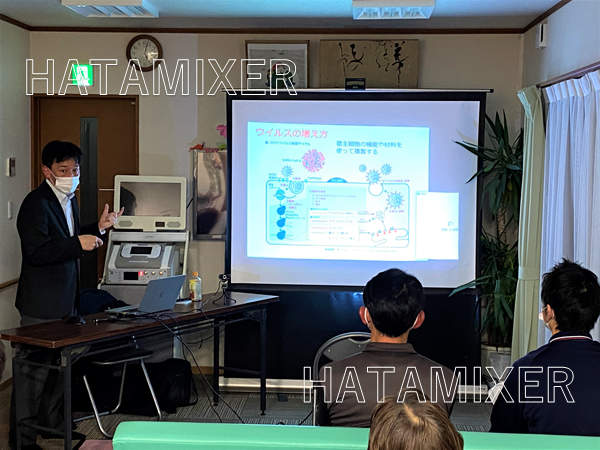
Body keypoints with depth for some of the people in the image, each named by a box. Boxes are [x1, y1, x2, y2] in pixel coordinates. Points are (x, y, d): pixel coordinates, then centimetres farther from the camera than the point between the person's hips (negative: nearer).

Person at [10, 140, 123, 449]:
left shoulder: (70, 200, 12)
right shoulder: (36, 203, -18)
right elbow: (36, 252, -26)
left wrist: (97, 229, 11)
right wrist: (79, 243, -29)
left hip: (65, 301, 10)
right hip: (41, 305, -10)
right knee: (34, 369, -2)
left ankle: (52, 421, 34)